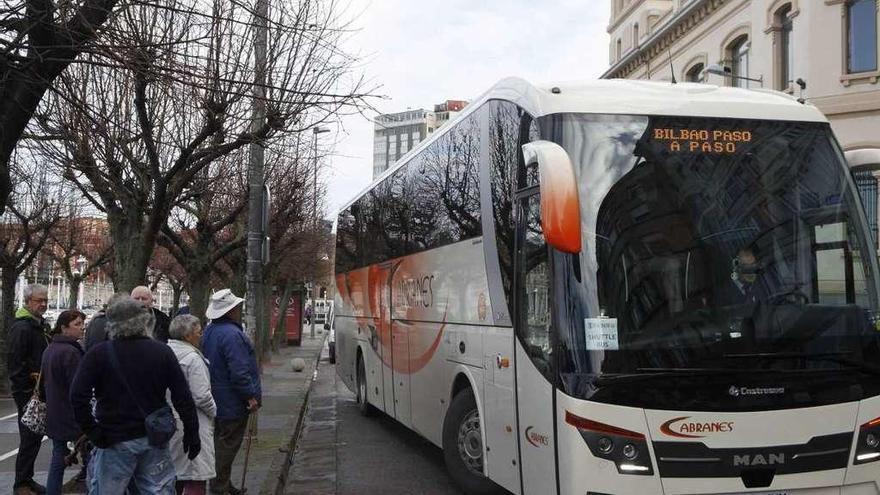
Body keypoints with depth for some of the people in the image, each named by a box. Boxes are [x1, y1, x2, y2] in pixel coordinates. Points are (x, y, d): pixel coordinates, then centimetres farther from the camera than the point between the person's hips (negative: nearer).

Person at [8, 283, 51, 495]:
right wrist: (27, 385, -20)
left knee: (36, 435, 14)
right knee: (29, 438, -4)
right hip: (27, 392, -9)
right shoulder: (21, 327, -15)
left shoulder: (41, 325, 15)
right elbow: (14, 362, -21)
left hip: (39, 390, 9)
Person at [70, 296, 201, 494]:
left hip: (114, 441, -2)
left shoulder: (98, 354, -6)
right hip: (155, 440, 2)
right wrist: (192, 433, 4)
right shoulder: (162, 352, -2)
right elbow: (183, 398, -3)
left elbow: (77, 396, -15)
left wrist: (93, 432, -7)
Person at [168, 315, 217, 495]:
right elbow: (201, 396, -19)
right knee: (196, 480, -4)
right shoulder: (192, 358, -16)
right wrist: (214, 412, -1)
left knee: (174, 474, 19)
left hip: (168, 422, 8)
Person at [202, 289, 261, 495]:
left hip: (217, 400, 10)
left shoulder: (209, 331, 10)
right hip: (232, 402, -10)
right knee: (227, 445, -1)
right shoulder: (231, 334, -23)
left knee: (221, 442, 18)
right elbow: (239, 372, -26)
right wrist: (251, 396, -18)